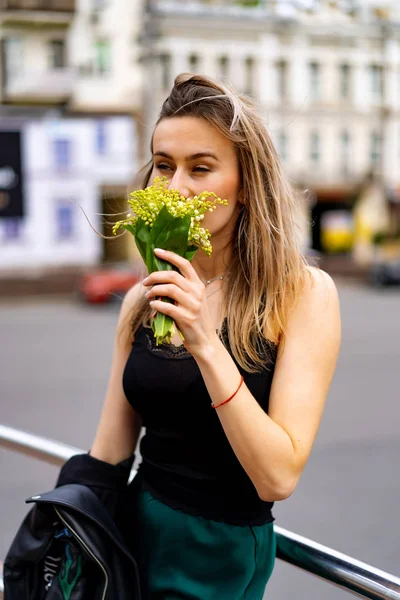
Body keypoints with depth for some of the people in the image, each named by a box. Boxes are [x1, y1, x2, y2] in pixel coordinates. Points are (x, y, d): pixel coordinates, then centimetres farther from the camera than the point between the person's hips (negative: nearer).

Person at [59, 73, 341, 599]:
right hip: (135, 531, 4)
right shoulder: (144, 300, -1)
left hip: (223, 555, -4)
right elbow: (109, 453, 4)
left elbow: (279, 476, -22)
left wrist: (205, 344, -29)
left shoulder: (304, 293, -15)